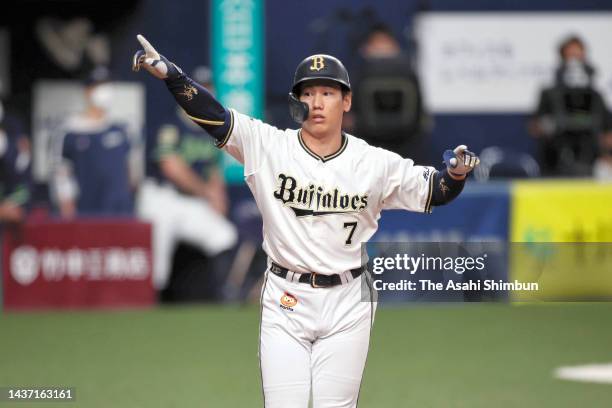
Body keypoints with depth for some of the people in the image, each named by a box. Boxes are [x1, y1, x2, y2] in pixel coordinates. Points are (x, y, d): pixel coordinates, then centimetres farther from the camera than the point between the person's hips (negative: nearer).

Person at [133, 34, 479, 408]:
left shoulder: (375, 163, -2)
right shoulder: (268, 146, -5)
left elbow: (433, 192, 4)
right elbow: (210, 114, -13)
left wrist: (456, 173, -18)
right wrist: (169, 73, -26)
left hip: (347, 306, 1)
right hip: (284, 302, -1)